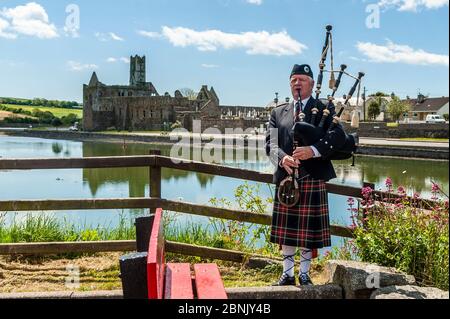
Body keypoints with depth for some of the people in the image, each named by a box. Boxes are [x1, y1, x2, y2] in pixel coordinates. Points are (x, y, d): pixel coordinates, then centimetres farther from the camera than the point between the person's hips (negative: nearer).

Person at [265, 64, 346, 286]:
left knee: (309, 231, 5)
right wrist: (282, 158, -21)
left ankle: (304, 274, 20)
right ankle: (287, 274, 22)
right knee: (287, 230, 9)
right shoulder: (278, 112, 12)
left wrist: (313, 150, -27)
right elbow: (271, 144, 0)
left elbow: (338, 136, -13)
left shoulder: (325, 109, 4)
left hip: (313, 179, -2)